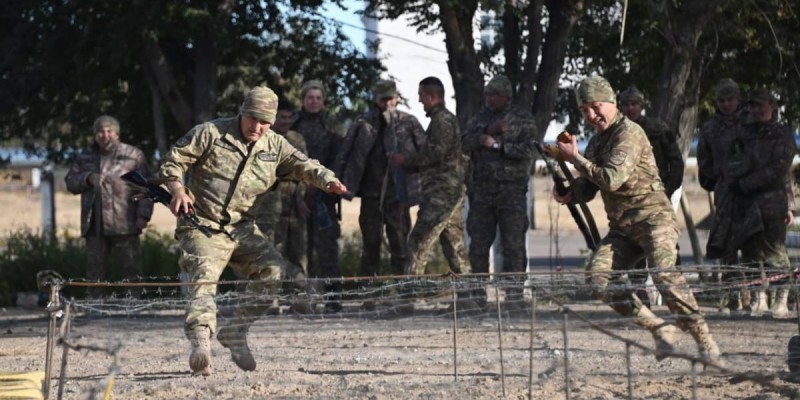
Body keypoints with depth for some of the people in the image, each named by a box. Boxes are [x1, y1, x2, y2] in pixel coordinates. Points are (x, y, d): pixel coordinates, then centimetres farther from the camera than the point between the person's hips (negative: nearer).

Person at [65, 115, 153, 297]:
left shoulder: (133, 155, 5)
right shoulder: (85, 158, 17)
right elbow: (70, 182, 15)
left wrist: (143, 214, -10)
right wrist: (87, 178, -6)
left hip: (124, 225, -4)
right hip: (95, 226, 4)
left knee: (132, 268, -6)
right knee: (95, 268, 5)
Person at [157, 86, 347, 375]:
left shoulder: (274, 146, 9)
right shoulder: (210, 133, -5)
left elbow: (303, 165, 4)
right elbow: (173, 160, -3)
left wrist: (327, 180, -18)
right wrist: (178, 190, -21)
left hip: (242, 229, 6)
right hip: (202, 226, -6)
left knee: (275, 273, -3)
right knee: (205, 276, -27)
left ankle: (235, 332, 12)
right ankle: (200, 344, -41)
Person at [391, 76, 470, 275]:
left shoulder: (442, 120, -11)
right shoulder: (448, 118, 20)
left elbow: (435, 153, -19)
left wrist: (405, 160, -9)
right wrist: (408, 162, 12)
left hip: (441, 190, -10)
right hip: (453, 189, 10)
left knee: (419, 240, -13)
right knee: (454, 243, 12)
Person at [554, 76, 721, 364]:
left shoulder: (629, 133, -10)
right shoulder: (597, 141, 16)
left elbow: (611, 179, -21)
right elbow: (588, 188, 21)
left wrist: (574, 157, -13)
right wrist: (568, 194, -1)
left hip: (652, 218, -8)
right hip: (622, 228, 8)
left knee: (664, 275, -28)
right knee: (598, 276, -12)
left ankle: (704, 340, -22)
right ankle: (659, 329, -7)